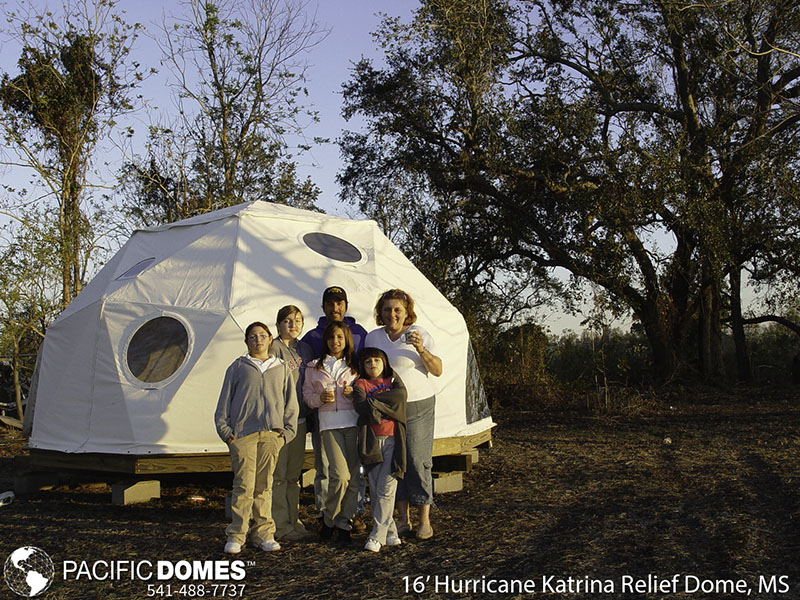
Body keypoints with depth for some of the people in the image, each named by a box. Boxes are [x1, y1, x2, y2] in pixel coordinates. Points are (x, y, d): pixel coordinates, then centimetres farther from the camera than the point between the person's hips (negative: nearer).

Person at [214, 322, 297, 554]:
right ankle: (236, 536, -1)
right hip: (242, 434, -2)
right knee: (244, 484, -8)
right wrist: (224, 429, 2)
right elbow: (224, 401, 11)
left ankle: (263, 533, 10)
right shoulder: (238, 367, 12)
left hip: (271, 434, 2)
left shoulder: (282, 369, 16)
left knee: (264, 485, 4)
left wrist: (288, 430, 7)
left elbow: (291, 402, 17)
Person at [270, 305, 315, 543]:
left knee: (294, 473, 14)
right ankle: (281, 526, 1)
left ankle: (292, 520, 23)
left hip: (299, 418, 7)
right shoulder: (274, 348, -7)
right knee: (278, 474, -3)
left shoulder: (305, 349, 15)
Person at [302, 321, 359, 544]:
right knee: (340, 474, -15)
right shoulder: (314, 367, 13)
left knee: (353, 476, -3)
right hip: (329, 423, -2)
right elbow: (307, 395, 13)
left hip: (353, 421, 2)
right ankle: (328, 519, 6)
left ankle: (343, 524, 10)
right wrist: (320, 398, -7)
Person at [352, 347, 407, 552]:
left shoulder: (393, 380, 12)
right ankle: (390, 533, 13)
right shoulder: (360, 384, 8)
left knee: (386, 490, -7)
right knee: (375, 491, 2)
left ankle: (377, 536, -4)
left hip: (393, 439, -1)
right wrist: (387, 404, -9)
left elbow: (401, 395, -11)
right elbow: (361, 407, -11)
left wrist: (373, 400, -9)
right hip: (371, 441, 1)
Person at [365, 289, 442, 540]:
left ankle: (424, 519, 3)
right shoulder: (372, 337, 8)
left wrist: (421, 350, -22)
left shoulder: (419, 334, -3)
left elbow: (437, 370, -7)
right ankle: (403, 519, 14)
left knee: (418, 460, -6)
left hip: (418, 405, -4)